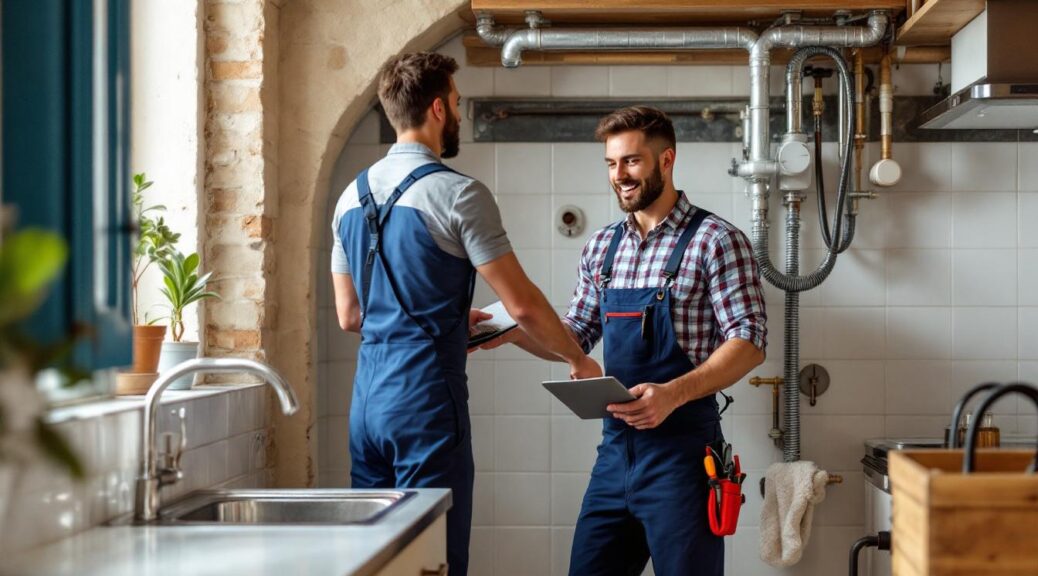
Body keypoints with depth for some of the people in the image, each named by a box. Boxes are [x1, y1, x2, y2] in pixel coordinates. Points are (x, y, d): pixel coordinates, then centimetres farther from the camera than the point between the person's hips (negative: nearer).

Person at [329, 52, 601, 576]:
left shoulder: (353, 196, 11)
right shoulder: (457, 194, -11)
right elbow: (522, 304, -12)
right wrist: (578, 359, 5)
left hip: (368, 396, 8)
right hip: (425, 397, -7)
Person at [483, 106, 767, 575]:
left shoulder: (715, 241, -7)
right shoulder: (601, 247, 12)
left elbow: (748, 342, -13)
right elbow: (576, 335, 19)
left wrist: (673, 393, -27)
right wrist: (510, 331, 0)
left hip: (681, 450, -6)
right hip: (615, 448, 6)